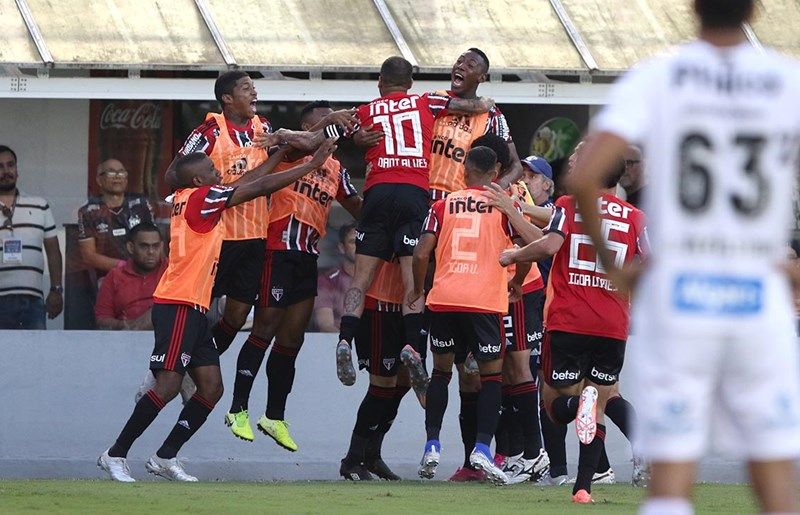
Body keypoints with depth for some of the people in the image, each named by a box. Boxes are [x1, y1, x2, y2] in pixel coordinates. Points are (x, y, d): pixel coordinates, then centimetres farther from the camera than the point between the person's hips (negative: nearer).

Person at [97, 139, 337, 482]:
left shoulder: (190, 200, 16)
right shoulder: (199, 197, -9)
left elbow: (245, 183, 26)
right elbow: (259, 188, -8)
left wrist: (281, 153, 27)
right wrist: (312, 165, -2)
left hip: (192, 309, 10)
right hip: (178, 307, -10)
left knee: (212, 387, 5)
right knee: (169, 385, -15)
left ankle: (165, 457, 6)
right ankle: (115, 455, -10)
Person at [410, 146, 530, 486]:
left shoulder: (443, 206, 9)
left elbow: (421, 253, 2)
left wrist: (418, 290, 19)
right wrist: (516, 283, 14)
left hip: (444, 299, 2)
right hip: (486, 301, -2)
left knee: (441, 371, 18)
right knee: (492, 374, 6)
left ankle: (432, 446, 11)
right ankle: (482, 448, -9)